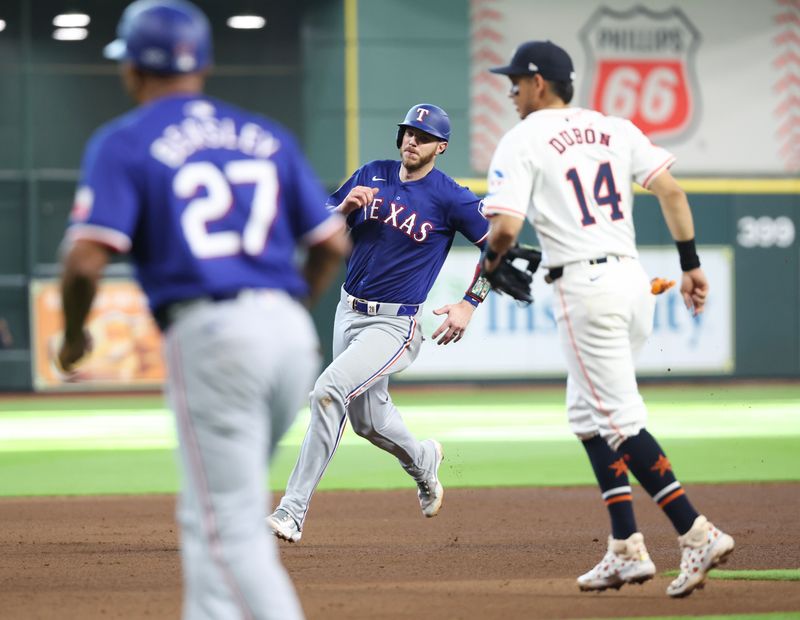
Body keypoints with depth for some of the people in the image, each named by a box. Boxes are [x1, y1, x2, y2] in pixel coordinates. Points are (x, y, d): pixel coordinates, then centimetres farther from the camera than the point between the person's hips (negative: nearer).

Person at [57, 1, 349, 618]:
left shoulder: (124, 143, 2)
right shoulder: (267, 137, 16)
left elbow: (86, 259, -9)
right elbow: (333, 243, 14)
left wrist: (73, 335, 9)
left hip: (207, 334, -6)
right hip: (291, 331, 6)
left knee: (228, 525, -4)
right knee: (212, 508, 21)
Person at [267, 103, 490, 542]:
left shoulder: (450, 198, -9)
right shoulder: (371, 176, 5)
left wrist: (469, 304, -12)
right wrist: (345, 206, -14)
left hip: (395, 324, -6)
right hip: (349, 313, 7)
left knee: (328, 391, -25)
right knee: (368, 420, 19)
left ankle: (293, 510, -22)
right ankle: (423, 461, 52)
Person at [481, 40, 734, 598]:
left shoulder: (521, 142, -3)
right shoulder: (616, 129, 15)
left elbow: (506, 227, -13)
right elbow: (671, 191, 7)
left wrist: (492, 259, 5)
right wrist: (691, 265, 10)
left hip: (584, 288, -7)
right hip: (635, 280, 7)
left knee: (621, 422, -6)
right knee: (589, 415, 18)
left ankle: (698, 535, -17)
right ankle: (626, 548, 12)